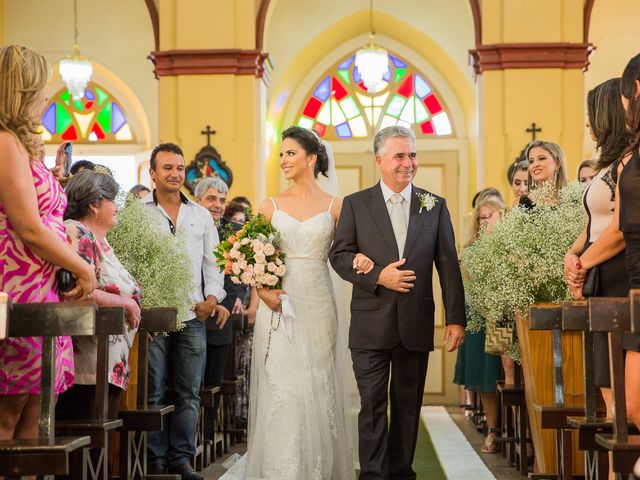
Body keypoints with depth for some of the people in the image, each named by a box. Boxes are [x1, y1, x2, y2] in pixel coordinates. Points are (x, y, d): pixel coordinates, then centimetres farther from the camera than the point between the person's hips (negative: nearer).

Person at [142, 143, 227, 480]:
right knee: (154, 393, 0)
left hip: (193, 315, 3)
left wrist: (213, 296, 0)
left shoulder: (201, 215, 15)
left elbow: (212, 262, 15)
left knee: (189, 393, 4)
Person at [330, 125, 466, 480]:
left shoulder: (435, 206, 7)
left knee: (408, 404, 9)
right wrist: (378, 276, -15)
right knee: (373, 404, -1)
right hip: (371, 325, -2)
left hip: (416, 325, 2)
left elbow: (448, 265, 4)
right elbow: (339, 255, 0)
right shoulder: (356, 204, 4)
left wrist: (455, 318, -2)